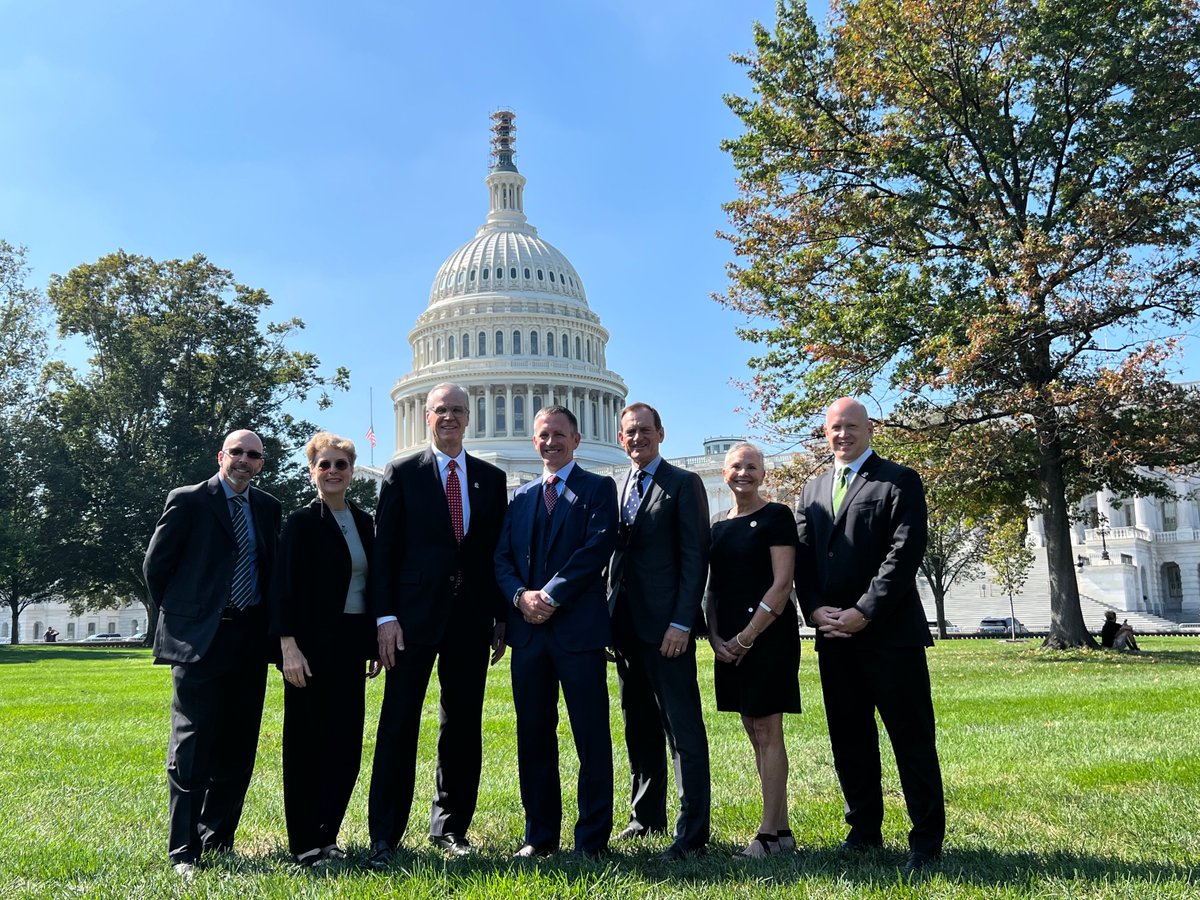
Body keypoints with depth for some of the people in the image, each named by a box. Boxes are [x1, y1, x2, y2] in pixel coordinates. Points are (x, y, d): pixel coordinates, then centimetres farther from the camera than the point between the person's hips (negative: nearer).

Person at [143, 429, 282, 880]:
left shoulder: (268, 508, 11)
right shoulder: (188, 501, -2)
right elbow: (155, 564, 1)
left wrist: (269, 623, 8)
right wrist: (178, 616, 5)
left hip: (250, 639, 5)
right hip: (199, 638, -5)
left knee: (237, 747, 9)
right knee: (192, 746, -2)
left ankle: (217, 842, 21)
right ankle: (183, 852, 5)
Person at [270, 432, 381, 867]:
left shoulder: (364, 522, 12)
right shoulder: (301, 522, -5)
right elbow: (283, 588, -10)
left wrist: (375, 643, 13)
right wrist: (289, 646, -18)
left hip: (352, 643, 6)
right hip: (313, 643, -6)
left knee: (347, 742, 8)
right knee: (308, 742, 2)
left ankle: (327, 835, 21)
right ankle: (305, 843, 12)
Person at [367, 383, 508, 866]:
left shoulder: (492, 479, 10)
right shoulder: (402, 474, 4)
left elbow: (500, 552, 11)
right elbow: (384, 550, -1)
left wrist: (502, 617, 6)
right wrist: (385, 616, -9)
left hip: (471, 615, 3)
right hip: (414, 614, -2)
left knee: (463, 725, 9)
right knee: (399, 724, 0)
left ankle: (450, 826, 23)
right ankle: (384, 835, 9)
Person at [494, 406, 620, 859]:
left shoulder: (598, 489, 4)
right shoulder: (520, 497, 18)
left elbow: (598, 547, -10)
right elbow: (502, 557, 11)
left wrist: (551, 595, -15)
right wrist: (520, 595, -9)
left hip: (578, 627, -5)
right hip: (528, 630, 5)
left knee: (591, 736, -1)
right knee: (533, 735, 9)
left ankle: (592, 839, 8)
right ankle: (539, 835, 20)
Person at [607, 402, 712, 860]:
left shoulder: (683, 484, -3)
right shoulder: (616, 489, 16)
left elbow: (695, 558, -9)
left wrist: (681, 623, -16)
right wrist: (609, 617, 9)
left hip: (666, 625, -7)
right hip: (626, 625, 7)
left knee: (684, 729, -4)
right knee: (639, 728, 14)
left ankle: (693, 832, 0)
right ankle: (647, 815, 26)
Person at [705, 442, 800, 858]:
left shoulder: (776, 516, -6)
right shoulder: (718, 524, 13)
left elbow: (781, 584, -12)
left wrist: (747, 637, -14)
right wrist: (714, 637, 2)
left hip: (768, 635, -7)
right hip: (730, 642, 7)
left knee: (768, 733, -3)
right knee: (755, 734, 11)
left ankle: (769, 834, 5)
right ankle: (782, 830, 20)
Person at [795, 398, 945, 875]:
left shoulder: (899, 481, -1)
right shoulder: (813, 490, 17)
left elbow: (905, 552, -11)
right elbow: (803, 558, 13)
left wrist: (863, 612, -16)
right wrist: (815, 609, -4)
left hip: (889, 633, -5)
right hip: (834, 637, 6)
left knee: (911, 738, 0)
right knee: (849, 740, 11)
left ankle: (927, 838, 10)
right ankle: (863, 831, 23)